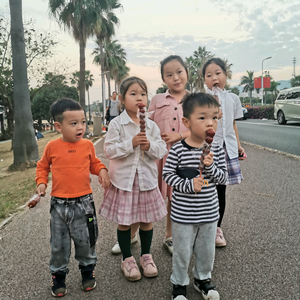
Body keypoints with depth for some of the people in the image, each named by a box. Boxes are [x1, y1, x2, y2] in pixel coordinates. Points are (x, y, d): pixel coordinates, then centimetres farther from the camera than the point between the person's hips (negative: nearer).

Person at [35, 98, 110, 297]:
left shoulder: (88, 145, -4)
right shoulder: (52, 147, -7)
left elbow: (94, 163, 12)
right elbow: (42, 166, 10)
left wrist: (102, 170, -7)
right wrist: (41, 183, -5)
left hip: (84, 202, 1)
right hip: (59, 204, 0)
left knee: (86, 241, 14)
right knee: (59, 245, 12)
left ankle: (88, 271, 37)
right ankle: (58, 276, 33)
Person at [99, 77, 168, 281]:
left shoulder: (151, 125, 3)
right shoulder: (117, 124, -7)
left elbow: (162, 150, 2)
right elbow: (110, 150, -12)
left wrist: (150, 146, -17)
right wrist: (131, 143, -21)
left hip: (147, 178, 3)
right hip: (124, 179, -2)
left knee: (147, 219, 13)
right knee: (124, 221, 8)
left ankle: (146, 256, 33)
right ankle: (127, 259, 27)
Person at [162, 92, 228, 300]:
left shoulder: (217, 150, -5)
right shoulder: (178, 149, -15)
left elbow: (223, 177, -2)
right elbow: (167, 174, -10)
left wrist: (211, 167, -22)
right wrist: (187, 185, -23)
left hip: (209, 212, 4)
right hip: (183, 213, -3)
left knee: (207, 250, 21)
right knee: (182, 251, 13)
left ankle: (203, 278, 47)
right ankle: (179, 283, 37)